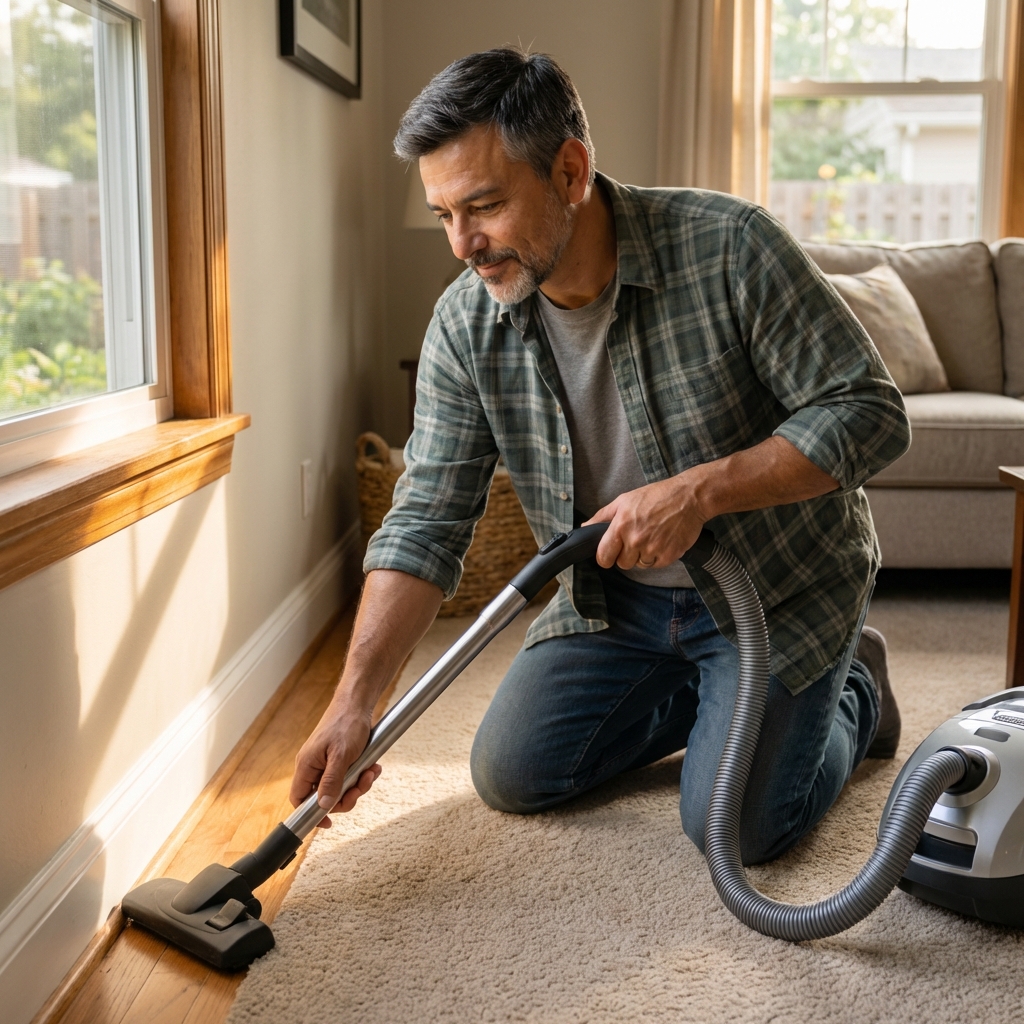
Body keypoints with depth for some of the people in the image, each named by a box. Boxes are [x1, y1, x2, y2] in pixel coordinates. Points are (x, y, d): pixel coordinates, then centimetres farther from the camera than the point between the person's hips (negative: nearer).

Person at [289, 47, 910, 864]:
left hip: (778, 583, -4)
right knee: (511, 773, 1)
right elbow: (425, 526, -13)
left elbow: (870, 414, -22)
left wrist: (697, 491, -33)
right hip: (616, 596, 5)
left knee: (735, 825, -14)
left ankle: (852, 691, 17)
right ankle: (708, 690, 21)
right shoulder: (466, 324, -13)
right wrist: (353, 703, -23)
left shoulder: (728, 248, -26)